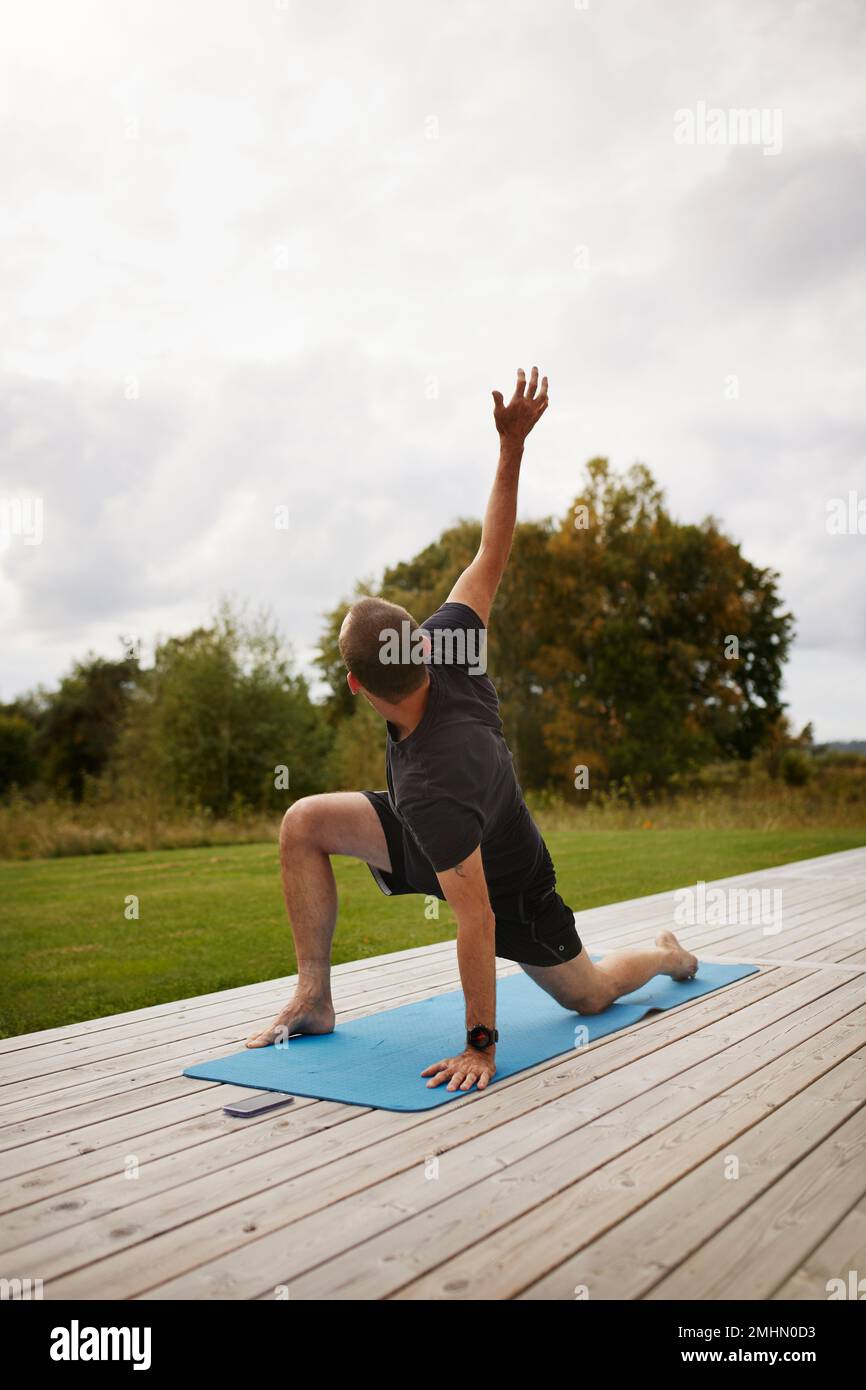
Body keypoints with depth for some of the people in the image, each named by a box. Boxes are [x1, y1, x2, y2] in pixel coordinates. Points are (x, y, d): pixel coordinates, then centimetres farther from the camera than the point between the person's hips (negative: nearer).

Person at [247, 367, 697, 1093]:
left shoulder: (432, 787, -46)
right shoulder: (449, 657, -30)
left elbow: (476, 922, -39)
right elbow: (493, 554, -22)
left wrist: (480, 1045, -31)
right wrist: (513, 442, -22)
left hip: (507, 882, -7)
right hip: (437, 840, 7)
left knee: (587, 994, 14)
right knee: (304, 823, -16)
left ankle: (666, 952, 47)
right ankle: (315, 997, -5)